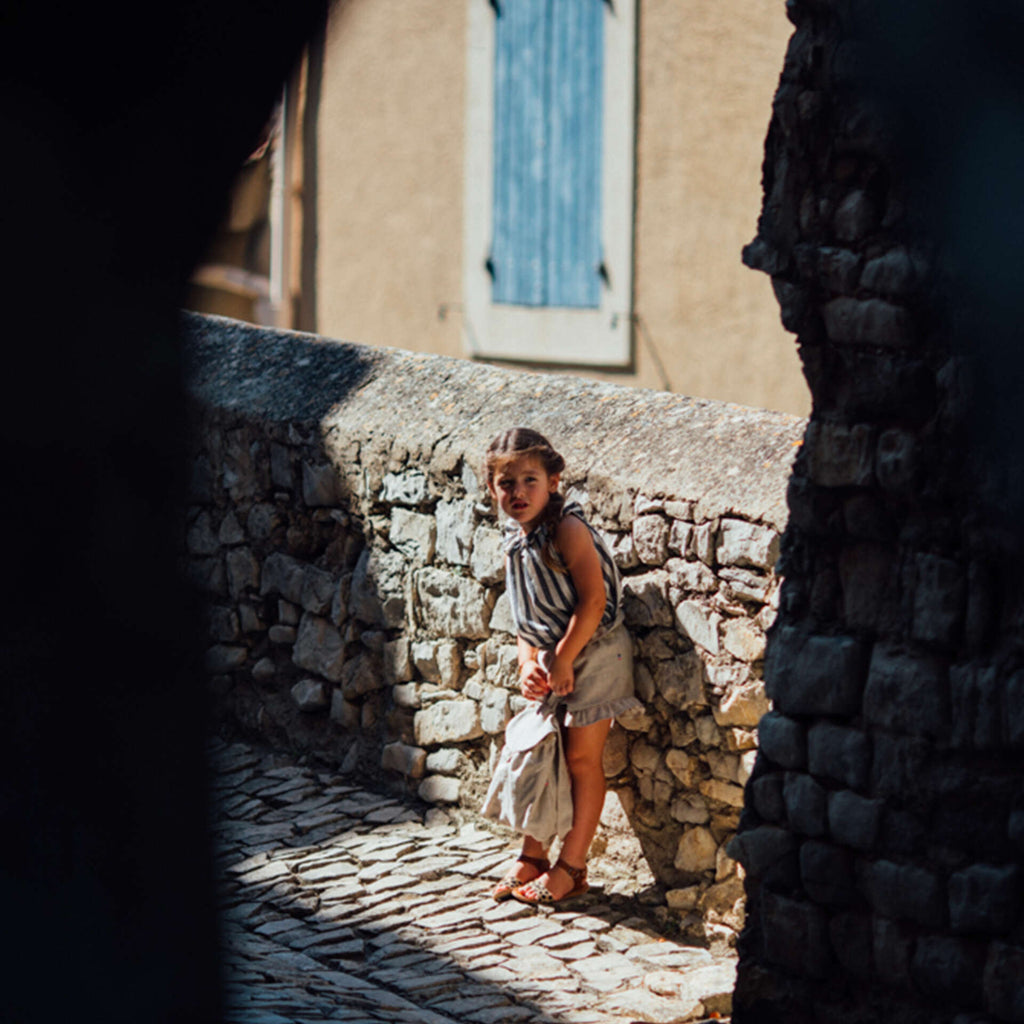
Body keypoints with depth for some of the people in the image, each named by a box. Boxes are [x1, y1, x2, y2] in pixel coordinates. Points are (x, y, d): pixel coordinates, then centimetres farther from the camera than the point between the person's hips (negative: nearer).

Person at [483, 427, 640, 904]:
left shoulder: (567, 530, -19)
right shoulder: (515, 544, 5)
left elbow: (592, 601, -23)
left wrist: (562, 661, -19)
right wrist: (529, 665, -3)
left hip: (592, 654, -8)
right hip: (550, 658, 8)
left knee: (581, 757, -1)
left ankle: (570, 867, 6)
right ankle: (532, 856, 22)